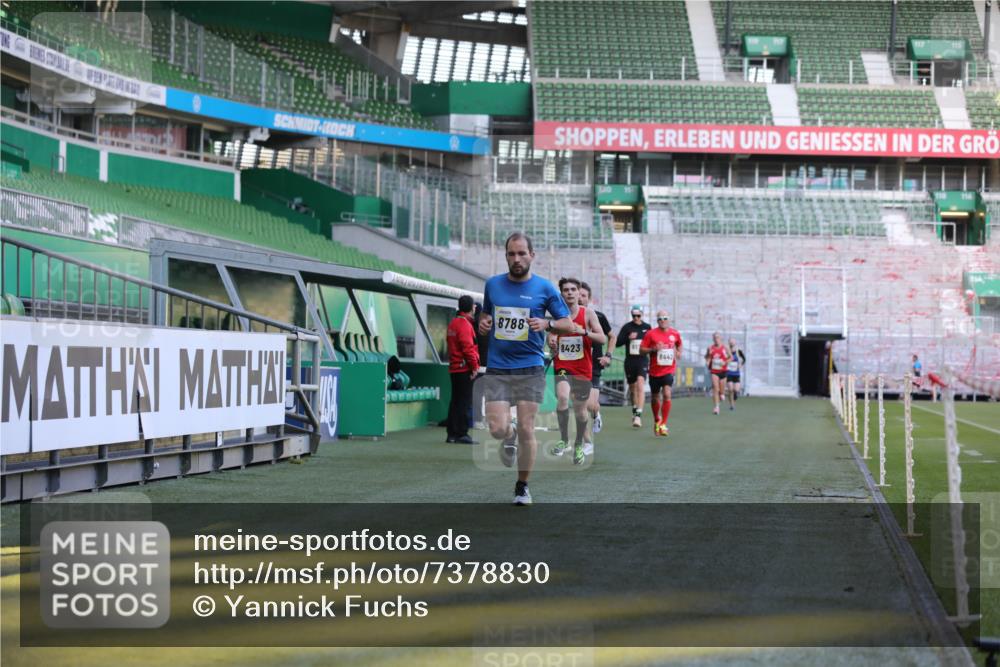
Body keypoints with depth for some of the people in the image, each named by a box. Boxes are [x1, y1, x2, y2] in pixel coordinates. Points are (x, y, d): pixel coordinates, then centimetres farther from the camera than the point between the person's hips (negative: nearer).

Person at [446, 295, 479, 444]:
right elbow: (468, 348, -20)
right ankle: (462, 434, -6)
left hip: (454, 368, 9)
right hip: (465, 369, -9)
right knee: (465, 403, -5)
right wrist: (474, 366, -12)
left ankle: (452, 434, 15)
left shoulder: (453, 323, 15)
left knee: (455, 402, 13)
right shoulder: (465, 324, -14)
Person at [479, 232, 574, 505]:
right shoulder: (493, 285, 8)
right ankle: (509, 438, 29)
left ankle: (522, 486, 15)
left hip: (530, 369, -2)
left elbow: (569, 325, 5)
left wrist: (547, 324, -15)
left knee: (526, 431, -3)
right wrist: (483, 323, 0)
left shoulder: (544, 288, 0)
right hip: (497, 369, 2)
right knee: (497, 429, -10)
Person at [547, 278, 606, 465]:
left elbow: (602, 338, -6)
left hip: (583, 369, 0)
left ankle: (579, 445, 33)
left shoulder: (588, 314, -1)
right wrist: (551, 342, -6)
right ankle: (564, 440, -15)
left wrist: (584, 332, -22)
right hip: (562, 367, 0)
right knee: (562, 397, -29)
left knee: (580, 409, 10)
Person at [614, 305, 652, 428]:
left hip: (642, 360, -1)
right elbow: (617, 343, -1)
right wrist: (628, 338, -17)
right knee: (632, 388, 12)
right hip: (629, 361, 2)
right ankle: (635, 411, 32)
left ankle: (638, 415, -25)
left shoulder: (647, 327, 6)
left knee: (640, 385, -19)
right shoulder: (626, 327, 2)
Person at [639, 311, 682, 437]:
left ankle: (663, 425, -15)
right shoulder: (651, 334, -5)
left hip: (668, 370, 0)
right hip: (654, 371, 0)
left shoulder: (675, 333, 3)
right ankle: (656, 421, 37)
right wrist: (653, 349, -20)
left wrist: (678, 353, 8)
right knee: (655, 398, 12)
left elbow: (678, 345, 26)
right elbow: (641, 350, -6)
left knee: (667, 395, -19)